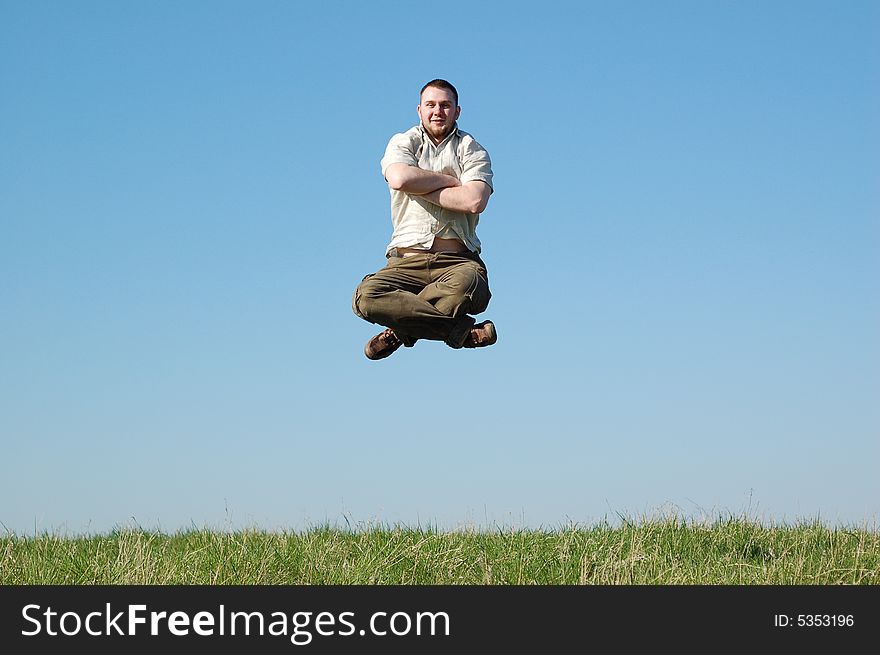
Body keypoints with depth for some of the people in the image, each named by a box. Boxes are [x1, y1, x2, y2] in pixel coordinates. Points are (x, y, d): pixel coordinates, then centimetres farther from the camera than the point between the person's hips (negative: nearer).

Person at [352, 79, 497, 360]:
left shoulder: (472, 151, 11)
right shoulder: (403, 143, 13)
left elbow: (474, 201, -9)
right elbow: (400, 178, -12)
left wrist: (420, 186, -4)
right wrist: (451, 180, -2)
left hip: (457, 261, -1)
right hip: (407, 260, 1)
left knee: (468, 284, -39)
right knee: (366, 297, -29)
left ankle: (401, 331, -16)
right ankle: (461, 329, -23)